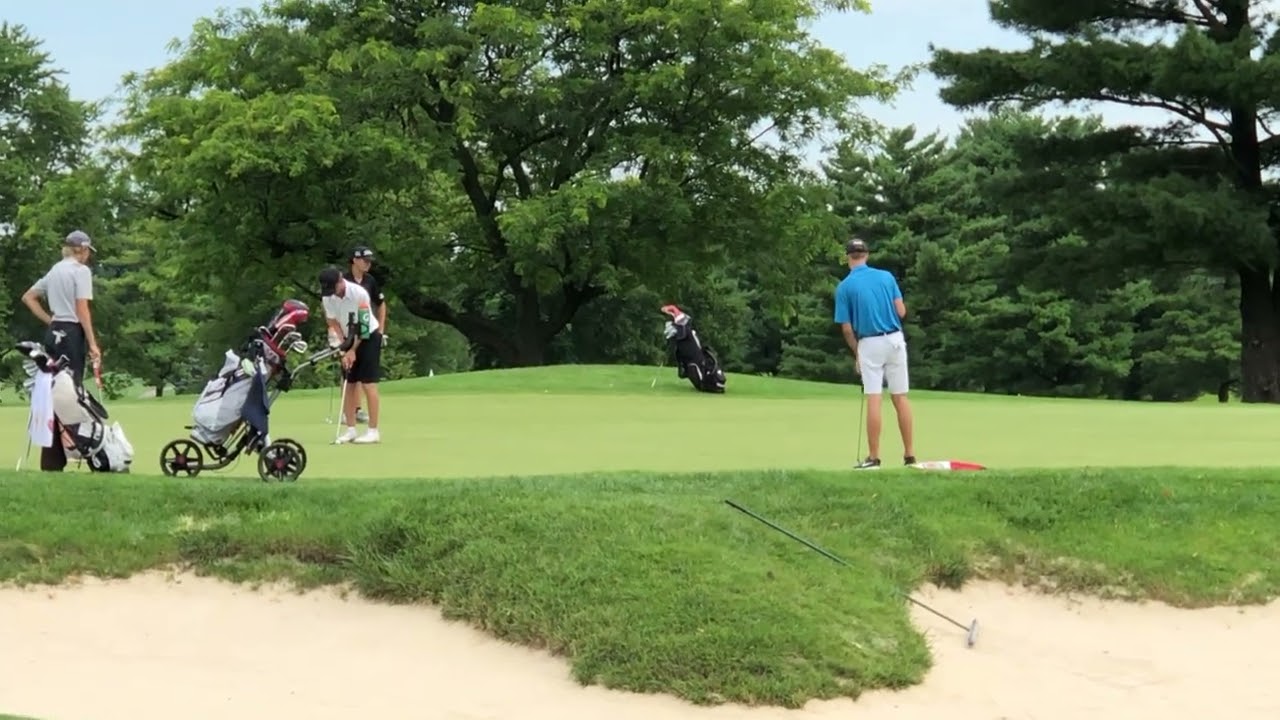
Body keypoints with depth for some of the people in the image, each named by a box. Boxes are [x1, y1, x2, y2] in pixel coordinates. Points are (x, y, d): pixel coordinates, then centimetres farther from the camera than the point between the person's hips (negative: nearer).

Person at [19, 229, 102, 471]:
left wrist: (50, 321, 18)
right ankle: (55, 460, -10)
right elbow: (82, 310, -14)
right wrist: (92, 343, -14)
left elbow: (28, 297, 23)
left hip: (53, 333, 8)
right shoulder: (81, 270, -7)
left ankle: (51, 460, 9)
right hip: (72, 334, -8)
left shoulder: (55, 270, 16)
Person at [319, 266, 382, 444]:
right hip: (348, 339, 5)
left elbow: (363, 326, -21)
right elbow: (334, 325, -4)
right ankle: (350, 430, 7)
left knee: (368, 384, -10)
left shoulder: (359, 293, -26)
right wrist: (344, 351, -12)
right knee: (349, 384, 2)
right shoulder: (327, 297, -10)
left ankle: (373, 431, -9)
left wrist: (353, 351, -16)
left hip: (369, 337, -5)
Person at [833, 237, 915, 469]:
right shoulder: (887, 276, 4)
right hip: (895, 339, 3)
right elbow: (901, 312, 1)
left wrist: (857, 354, 10)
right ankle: (909, 454, 9)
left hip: (870, 344, -3)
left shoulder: (844, 286, -4)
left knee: (873, 400, -4)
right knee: (900, 398, 7)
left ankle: (874, 457, -5)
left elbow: (847, 328, -3)